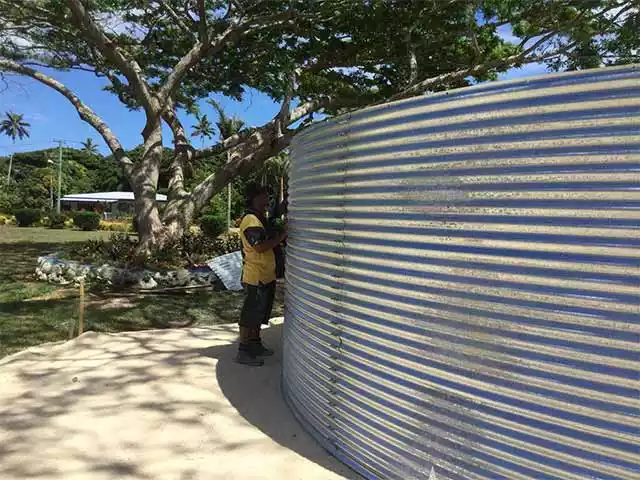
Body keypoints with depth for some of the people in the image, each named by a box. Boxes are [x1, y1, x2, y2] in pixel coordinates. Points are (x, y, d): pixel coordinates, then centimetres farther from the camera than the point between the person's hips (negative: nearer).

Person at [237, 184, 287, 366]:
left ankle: (255, 344, 31)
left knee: (259, 313, 19)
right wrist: (280, 237, -19)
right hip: (256, 276, -10)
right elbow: (259, 247, -26)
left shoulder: (260, 219, 17)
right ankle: (243, 352, 6)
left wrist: (278, 235, 9)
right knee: (251, 314, -3)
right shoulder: (251, 220, -17)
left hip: (265, 276, 10)